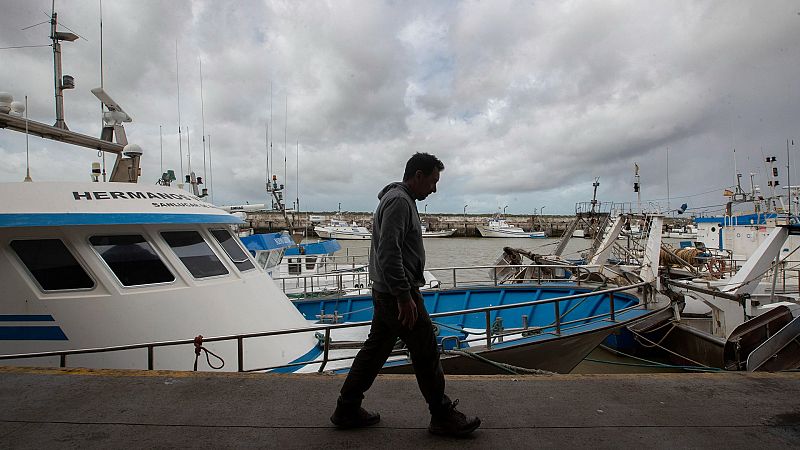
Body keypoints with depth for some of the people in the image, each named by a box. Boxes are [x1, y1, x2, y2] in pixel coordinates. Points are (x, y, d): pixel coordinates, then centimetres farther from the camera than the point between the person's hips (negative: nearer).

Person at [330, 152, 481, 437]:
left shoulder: (398, 199, 17)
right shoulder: (400, 201, -17)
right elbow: (389, 253, -26)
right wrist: (404, 296, -25)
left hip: (386, 293, 10)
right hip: (397, 293, -10)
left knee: (375, 349, 15)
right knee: (426, 352, 1)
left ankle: (347, 411, 24)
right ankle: (443, 417, 16)